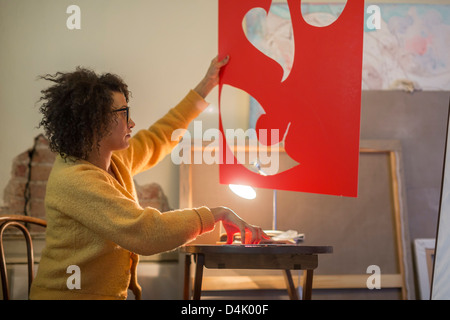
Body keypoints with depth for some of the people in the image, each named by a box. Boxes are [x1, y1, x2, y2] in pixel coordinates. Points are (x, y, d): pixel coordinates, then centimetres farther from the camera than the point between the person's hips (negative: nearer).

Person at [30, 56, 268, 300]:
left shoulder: (113, 161, 8)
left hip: (111, 293, 8)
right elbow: (144, 231, -27)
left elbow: (155, 140, 24)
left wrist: (205, 86, 26)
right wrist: (216, 214, -20)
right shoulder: (75, 180, -21)